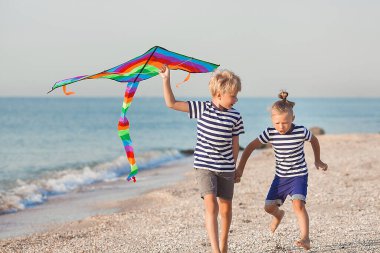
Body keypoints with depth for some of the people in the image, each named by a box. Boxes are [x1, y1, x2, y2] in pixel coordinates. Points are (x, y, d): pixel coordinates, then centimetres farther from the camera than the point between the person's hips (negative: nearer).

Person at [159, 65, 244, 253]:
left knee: (226, 208, 12)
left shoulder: (235, 117, -3)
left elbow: (235, 145, 6)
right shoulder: (202, 109, -8)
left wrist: (233, 167, 8)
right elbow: (171, 103, -10)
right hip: (204, 166, -3)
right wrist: (166, 80, -17)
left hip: (226, 168, 3)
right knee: (211, 205, -18)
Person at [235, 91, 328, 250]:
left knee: (298, 204, -24)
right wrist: (240, 168, -6)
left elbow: (314, 140, 5)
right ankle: (278, 215, 41)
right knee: (269, 206, 4)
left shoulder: (301, 132, -17)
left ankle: (305, 239, -24)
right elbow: (251, 147, -5)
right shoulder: (270, 133, -13)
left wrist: (317, 161, 15)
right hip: (280, 176, 4)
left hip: (299, 175, -3)